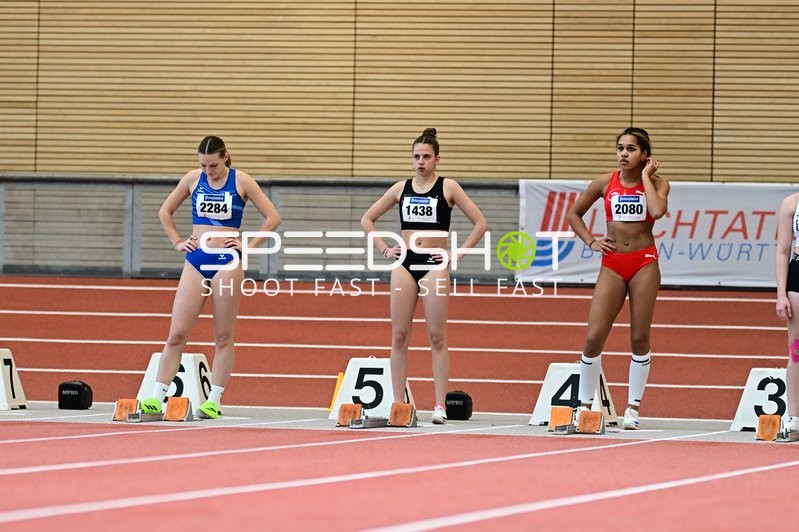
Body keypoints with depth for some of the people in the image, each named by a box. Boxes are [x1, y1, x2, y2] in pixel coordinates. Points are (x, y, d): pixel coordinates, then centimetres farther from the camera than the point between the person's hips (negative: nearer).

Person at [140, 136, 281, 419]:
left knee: (223, 337, 1)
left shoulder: (241, 181, -2)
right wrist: (177, 242, 8)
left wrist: (249, 246, -5)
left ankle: (214, 401, 5)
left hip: (226, 262, -2)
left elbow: (272, 217, 0)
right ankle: (156, 399, -4)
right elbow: (165, 211, 18)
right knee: (177, 334, -3)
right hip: (195, 262, 2)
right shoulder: (193, 179, 6)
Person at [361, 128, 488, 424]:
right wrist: (384, 249, 6)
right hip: (404, 265, 3)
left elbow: (480, 224, -2)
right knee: (399, 336, 1)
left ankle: (440, 405, -4)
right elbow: (367, 219, 17)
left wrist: (457, 254, -6)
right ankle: (398, 404, 4)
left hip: (434, 266, -3)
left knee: (437, 337, -4)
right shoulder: (401, 188, 9)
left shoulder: (448, 188, 1)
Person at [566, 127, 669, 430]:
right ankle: (584, 404, 7)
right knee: (593, 337, -5)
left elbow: (657, 211, -22)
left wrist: (645, 176, -11)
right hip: (612, 264, 2)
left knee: (639, 337, 1)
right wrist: (590, 242, 3)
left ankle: (633, 408, 8)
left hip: (644, 263, -1)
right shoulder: (605, 183, 4)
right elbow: (574, 214, 16)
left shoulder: (656, 183, 0)